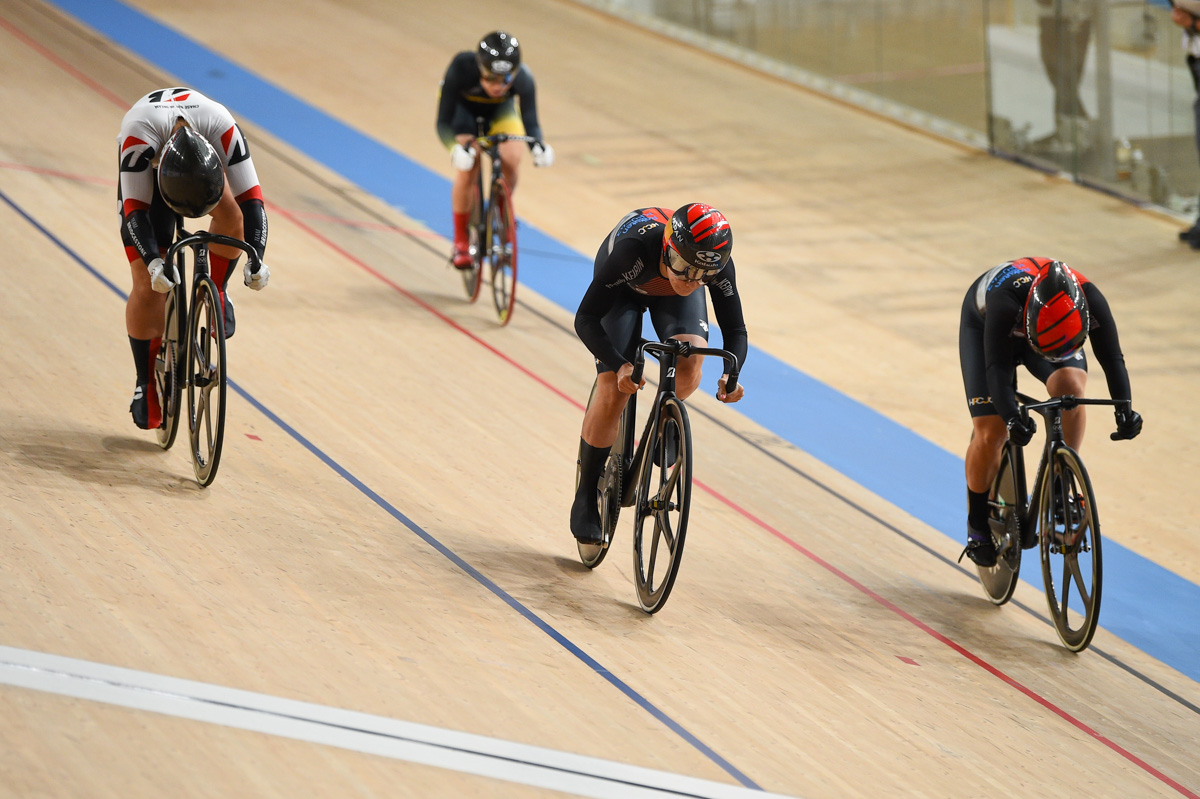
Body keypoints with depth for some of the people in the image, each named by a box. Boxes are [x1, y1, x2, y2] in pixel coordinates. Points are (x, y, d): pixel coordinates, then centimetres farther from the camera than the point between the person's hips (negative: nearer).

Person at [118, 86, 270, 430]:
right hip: (144, 168, -2)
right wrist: (153, 263, -55)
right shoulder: (138, 134, -44)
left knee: (230, 212, -30)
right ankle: (146, 383, 3)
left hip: (205, 161, 2)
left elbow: (251, 199, -36)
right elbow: (135, 211, -41)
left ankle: (217, 291, -1)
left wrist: (256, 259, -48)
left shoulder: (223, 129, -41)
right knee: (149, 285, -11)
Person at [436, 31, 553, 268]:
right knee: (467, 168, -23)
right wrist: (458, 148, -55)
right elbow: (444, 122, -35)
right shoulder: (461, 70, -40)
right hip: (462, 107, -2)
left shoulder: (522, 78, -36)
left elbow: (530, 122, -26)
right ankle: (460, 242, -4)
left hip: (500, 110, 2)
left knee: (512, 159, -24)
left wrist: (537, 145, -49)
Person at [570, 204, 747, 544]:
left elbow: (735, 329, -24)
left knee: (689, 363, -27)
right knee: (613, 392, -15)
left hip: (673, 297, 2)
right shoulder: (632, 249, -44)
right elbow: (586, 318, -37)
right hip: (622, 287, -2)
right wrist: (619, 365, -51)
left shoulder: (717, 264, -36)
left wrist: (731, 374, -44)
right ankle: (586, 499, 2)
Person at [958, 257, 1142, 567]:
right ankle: (977, 524, 8)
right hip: (985, 328, -2)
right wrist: (1012, 418, -60)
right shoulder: (1005, 300, -44)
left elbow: (1112, 358, -32)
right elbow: (997, 367, -45)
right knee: (991, 433, -14)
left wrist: (1124, 409, -47)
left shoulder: (1091, 300, -36)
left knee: (1070, 386, -30)